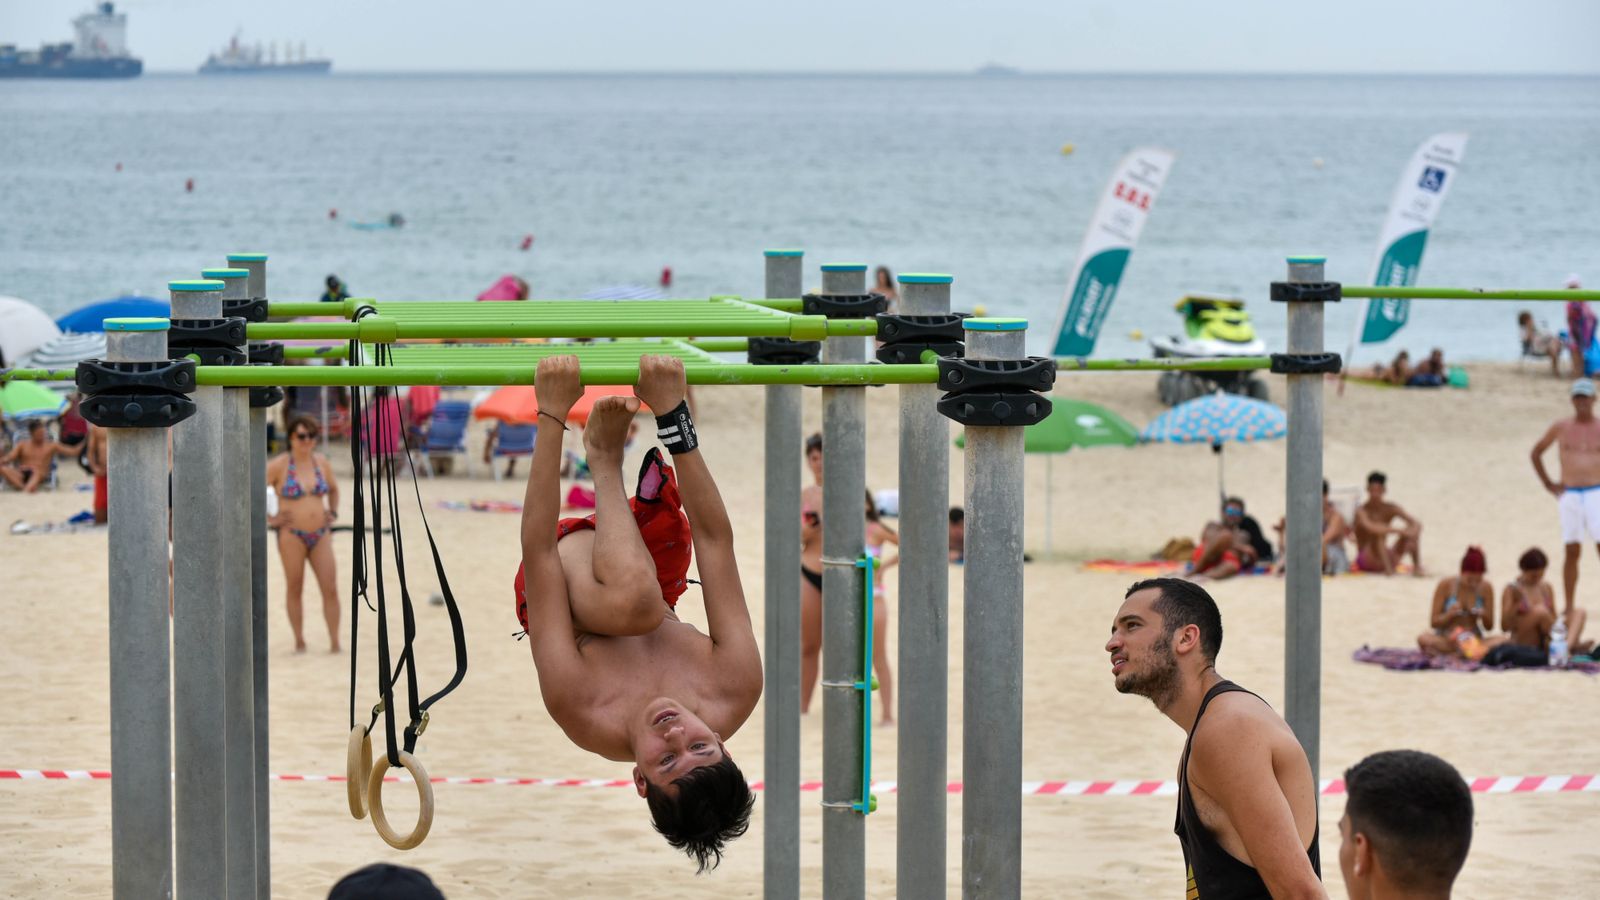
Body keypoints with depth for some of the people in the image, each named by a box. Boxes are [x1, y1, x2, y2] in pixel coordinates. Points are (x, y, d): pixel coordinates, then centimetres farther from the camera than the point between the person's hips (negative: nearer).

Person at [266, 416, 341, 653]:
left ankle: (335, 642, 2)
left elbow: (334, 489, 26)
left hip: (320, 534, 4)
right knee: (294, 588, 4)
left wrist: (333, 513, 12)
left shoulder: (321, 462, 7)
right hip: (291, 535, -4)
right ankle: (299, 641, 12)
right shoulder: (279, 465, -8)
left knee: (330, 589, -3)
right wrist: (268, 519, -7)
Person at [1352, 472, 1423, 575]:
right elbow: (1370, 528, -36)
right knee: (1378, 533, -32)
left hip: (1387, 557, 6)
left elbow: (1417, 524, -6)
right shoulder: (1361, 511, -14)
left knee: (1411, 532, -10)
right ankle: (1388, 568, -41)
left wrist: (1413, 531, -31)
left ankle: (1417, 566, -21)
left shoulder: (1390, 509, 2)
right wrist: (1397, 530, -40)